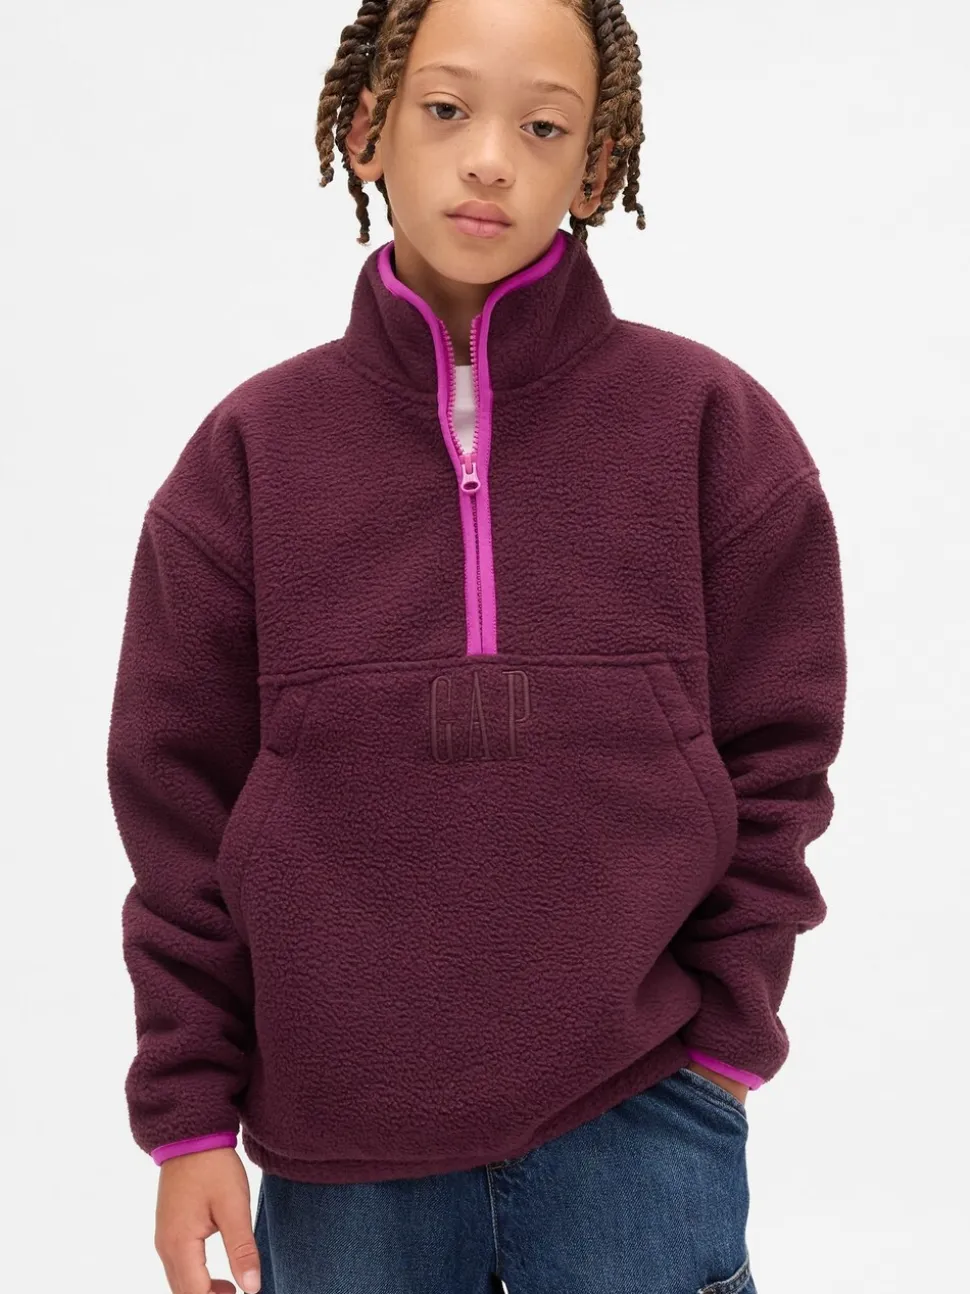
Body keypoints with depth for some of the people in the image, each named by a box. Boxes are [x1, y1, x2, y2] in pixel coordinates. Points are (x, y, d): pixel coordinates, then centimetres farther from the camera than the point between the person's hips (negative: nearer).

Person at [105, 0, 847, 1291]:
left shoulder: (711, 425, -3)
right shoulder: (252, 451, -1)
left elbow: (772, 764, 2)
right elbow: (181, 804, 1)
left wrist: (725, 1032, -2)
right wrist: (189, 1111, 1)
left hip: (638, 1116, -1)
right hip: (337, 1147, 1)